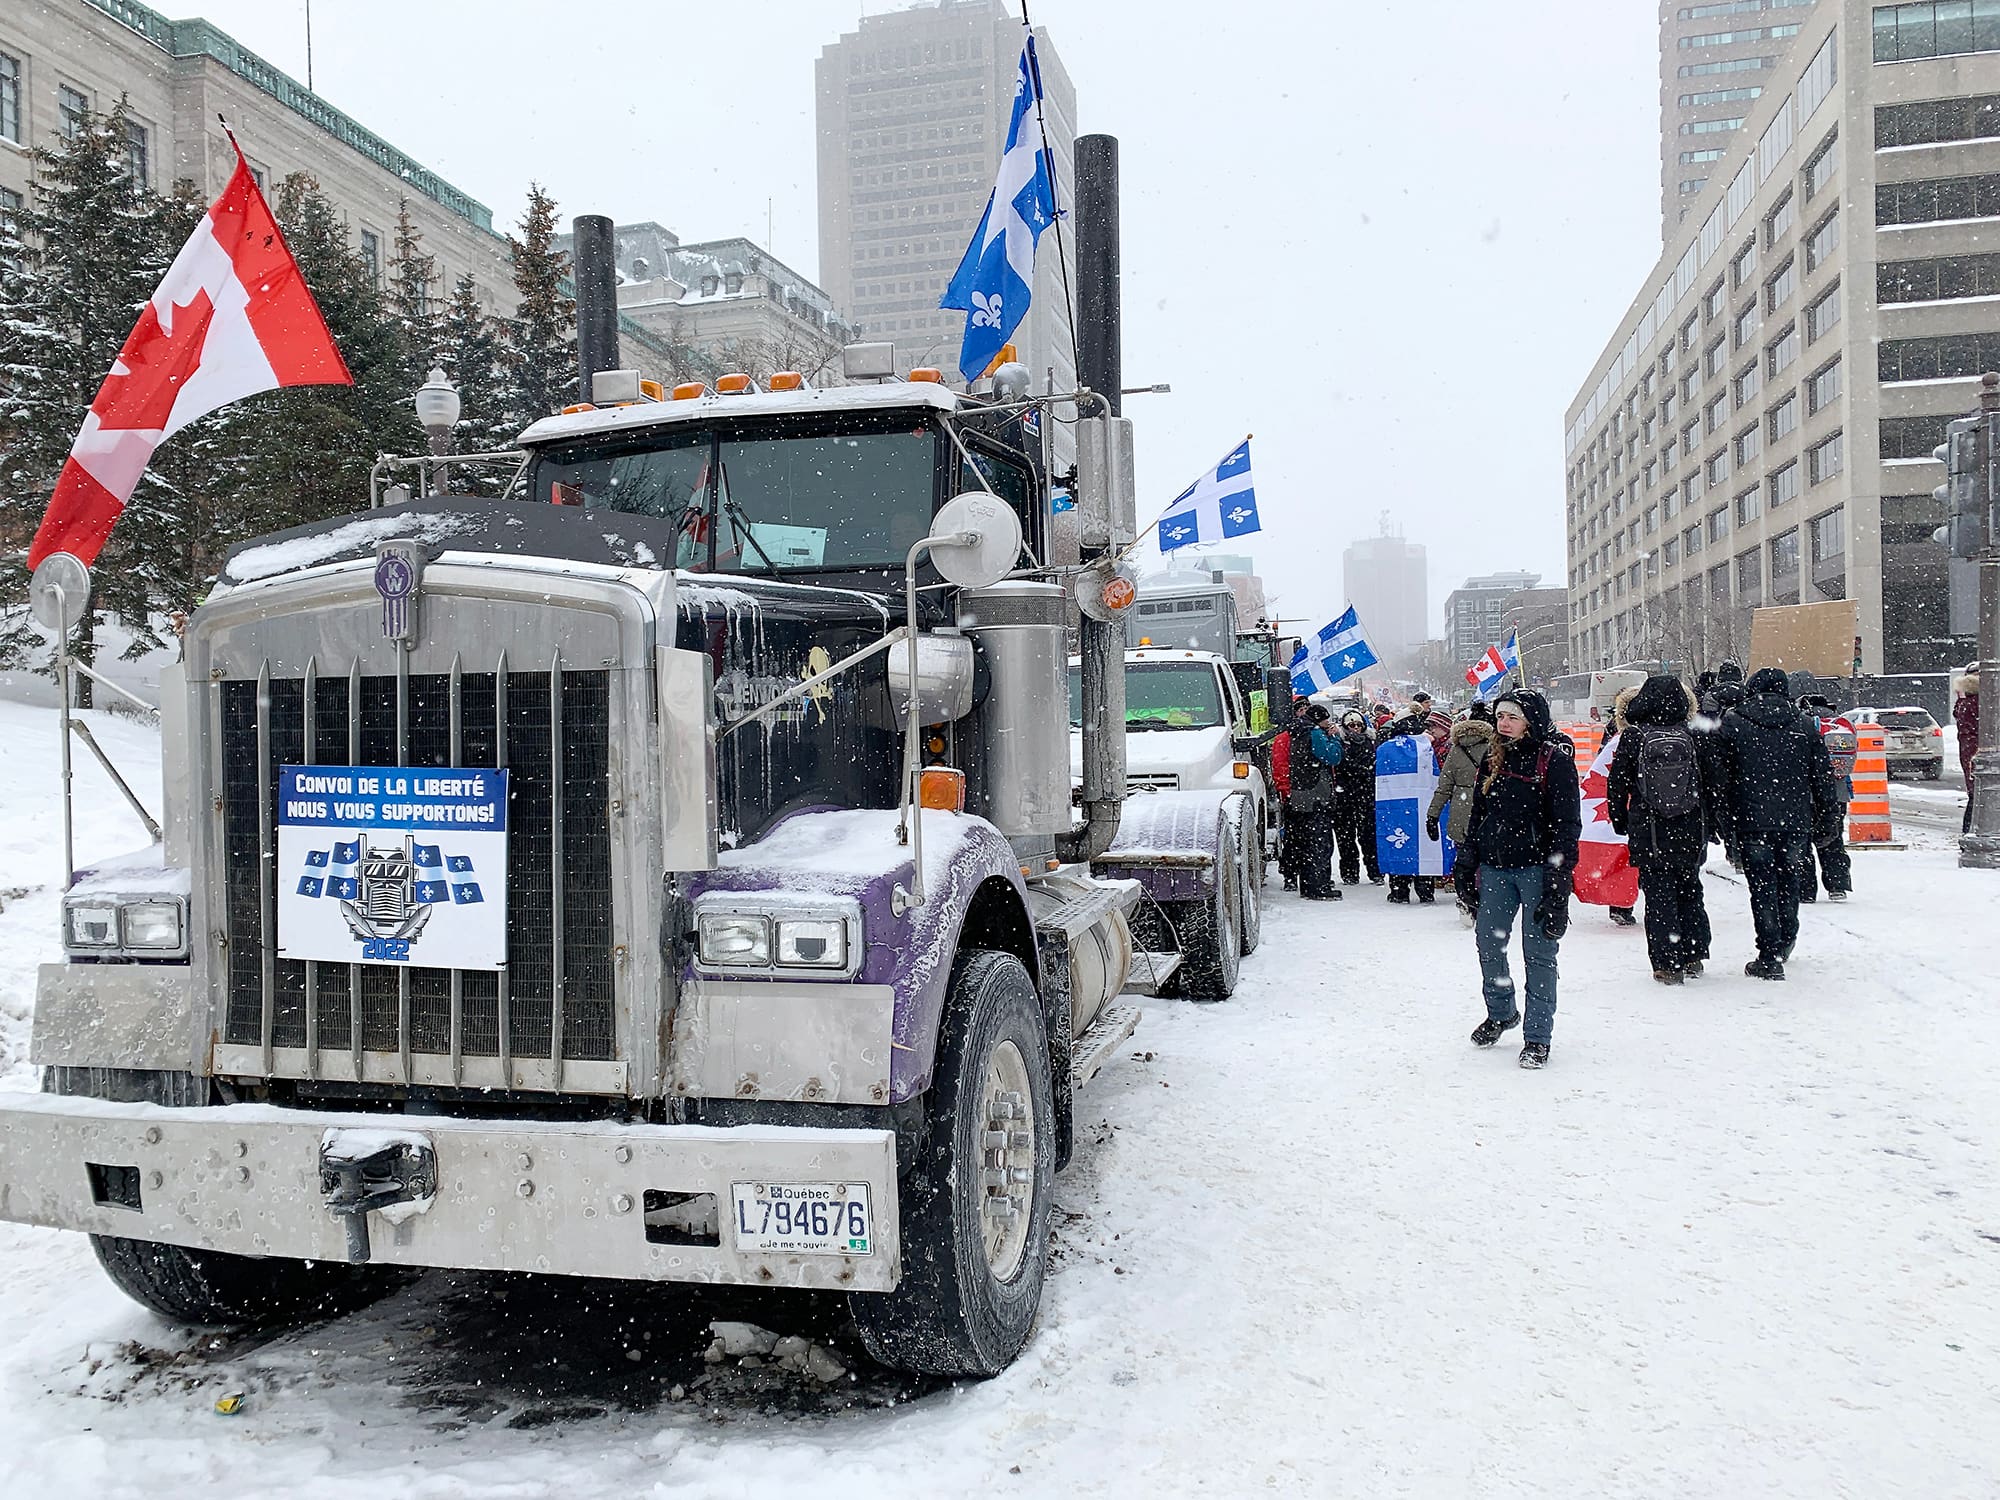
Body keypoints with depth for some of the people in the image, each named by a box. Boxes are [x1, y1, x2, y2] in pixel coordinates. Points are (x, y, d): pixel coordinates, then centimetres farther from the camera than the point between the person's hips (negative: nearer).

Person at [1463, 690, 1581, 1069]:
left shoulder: (1555, 762, -9)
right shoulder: (1493, 759, 10)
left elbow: (1567, 824, -11)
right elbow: (1478, 814, 17)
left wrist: (1558, 878, -16)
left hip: (1537, 867, -6)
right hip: (1495, 868, 6)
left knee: (1538, 952, 0)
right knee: (1489, 944, 12)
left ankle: (1537, 1036, 10)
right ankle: (1501, 1013, 36)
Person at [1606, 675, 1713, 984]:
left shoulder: (1632, 736, -8)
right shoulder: (1691, 735, -3)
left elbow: (1617, 785, -2)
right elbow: (1709, 784, 3)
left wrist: (1620, 823, 10)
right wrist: (1708, 823, 15)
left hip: (1649, 834, -2)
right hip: (1690, 834, 2)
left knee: (1658, 895, 4)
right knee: (1690, 892, 17)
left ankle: (1667, 964, 4)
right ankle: (1693, 957, 23)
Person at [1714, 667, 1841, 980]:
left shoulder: (1731, 723, -3)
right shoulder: (1804, 725, 5)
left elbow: (1720, 774, -5)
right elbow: (1822, 777, 7)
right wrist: (1828, 822, 13)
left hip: (1752, 821, -3)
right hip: (1795, 821, 3)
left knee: (1762, 885, 2)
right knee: (1788, 878, 20)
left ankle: (1770, 958, 2)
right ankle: (1785, 942, 33)